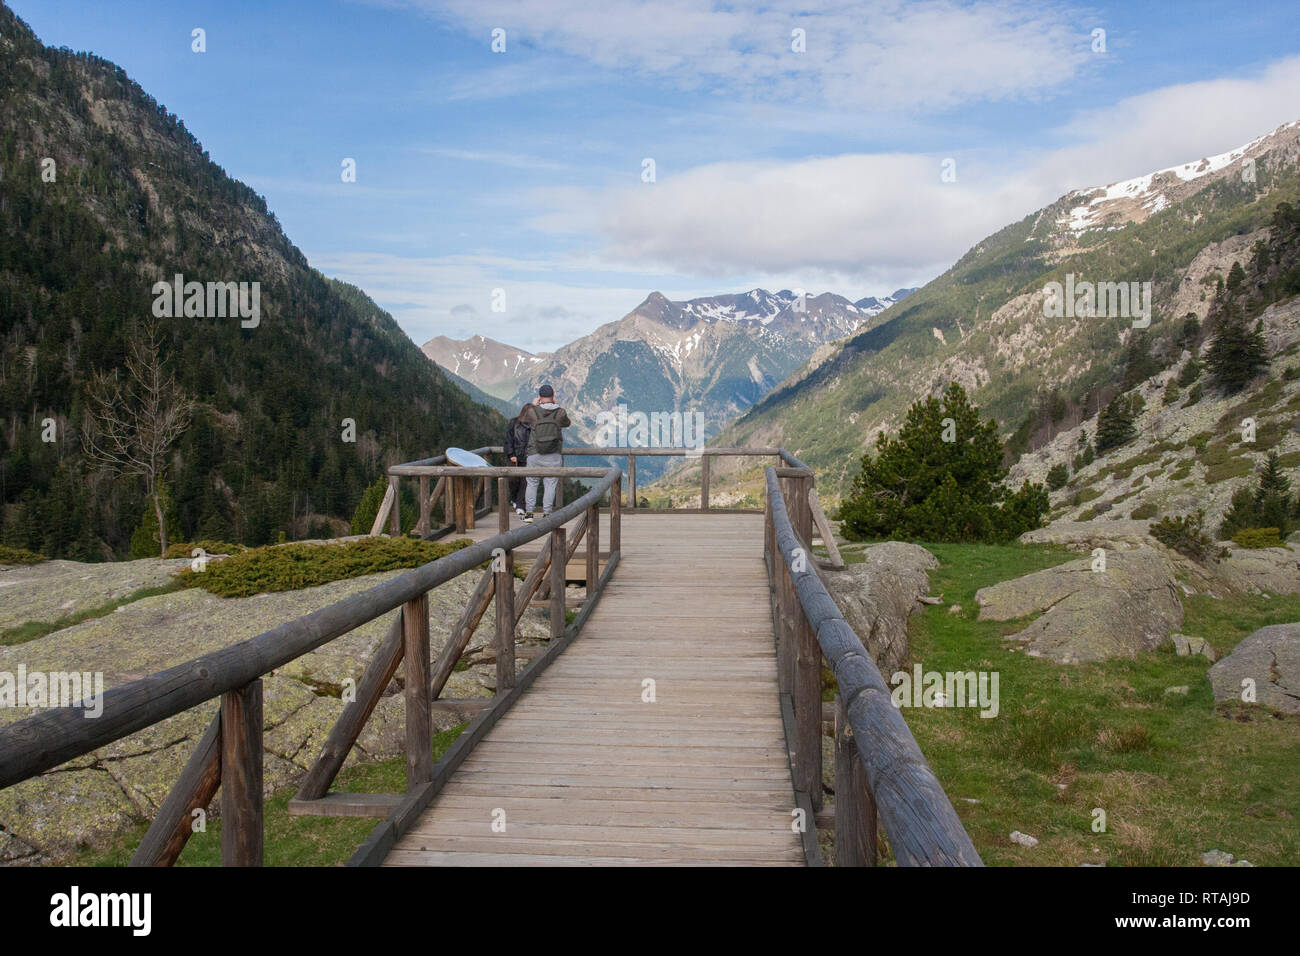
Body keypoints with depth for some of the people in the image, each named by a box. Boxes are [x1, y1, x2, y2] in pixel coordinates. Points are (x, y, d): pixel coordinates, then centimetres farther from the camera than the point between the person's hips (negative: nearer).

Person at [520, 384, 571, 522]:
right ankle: (546, 513, 3)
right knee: (550, 484, 4)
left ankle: (529, 512, 12)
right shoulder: (560, 412, -5)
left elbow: (521, 419, 14)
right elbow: (567, 423, 17)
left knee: (531, 483, 11)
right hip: (554, 456, 0)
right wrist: (556, 405, 18)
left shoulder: (532, 411, -6)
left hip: (534, 455, 0)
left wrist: (533, 405, 21)